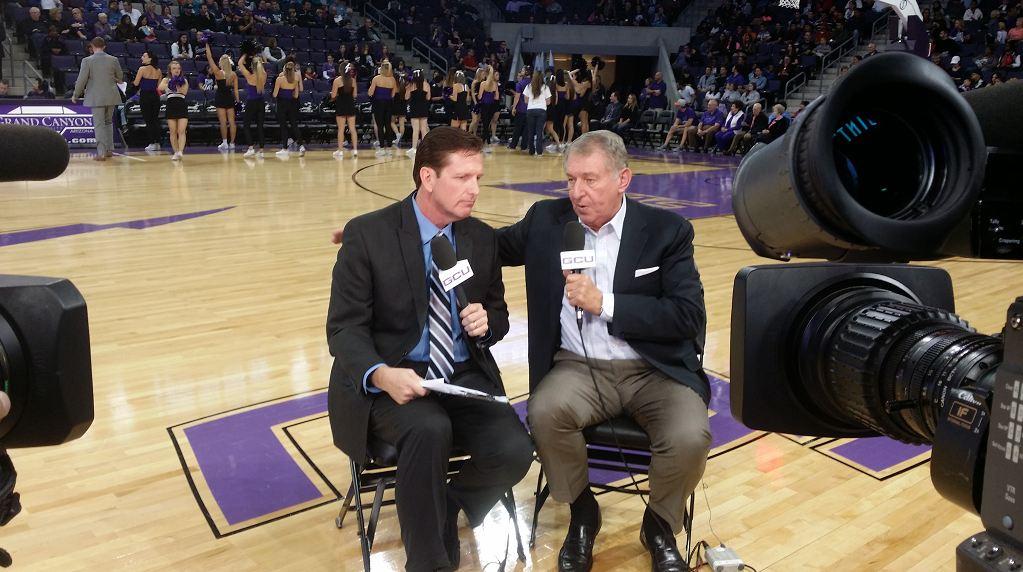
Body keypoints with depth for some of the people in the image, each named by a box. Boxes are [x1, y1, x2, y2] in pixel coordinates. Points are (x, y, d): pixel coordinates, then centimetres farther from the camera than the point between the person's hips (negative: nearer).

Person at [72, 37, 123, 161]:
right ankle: (109, 149, 19)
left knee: (99, 125, -1)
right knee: (108, 122, 18)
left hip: (96, 98, -3)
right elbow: (120, 78, 10)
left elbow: (81, 80, -6)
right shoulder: (113, 60, 0)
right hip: (111, 97, 3)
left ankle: (101, 152, -6)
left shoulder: (87, 61, -7)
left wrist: (75, 95, 7)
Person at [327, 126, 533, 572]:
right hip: (394, 377, -3)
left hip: (464, 376, 4)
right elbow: (345, 328, -10)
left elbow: (498, 316, 16)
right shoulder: (367, 234, -8)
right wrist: (382, 374, -31)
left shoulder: (483, 239, 5)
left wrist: (486, 322, -11)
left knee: (515, 452, -22)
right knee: (429, 430, -35)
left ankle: (444, 510, 12)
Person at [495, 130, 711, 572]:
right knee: (545, 413, -30)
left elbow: (688, 315, -9)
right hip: (579, 366, 2)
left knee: (690, 437, -28)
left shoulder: (667, 230, -2)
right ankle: (582, 514, 2)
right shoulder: (547, 220, 4)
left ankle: (660, 526, 8)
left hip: (653, 369, -1)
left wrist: (604, 303, -18)